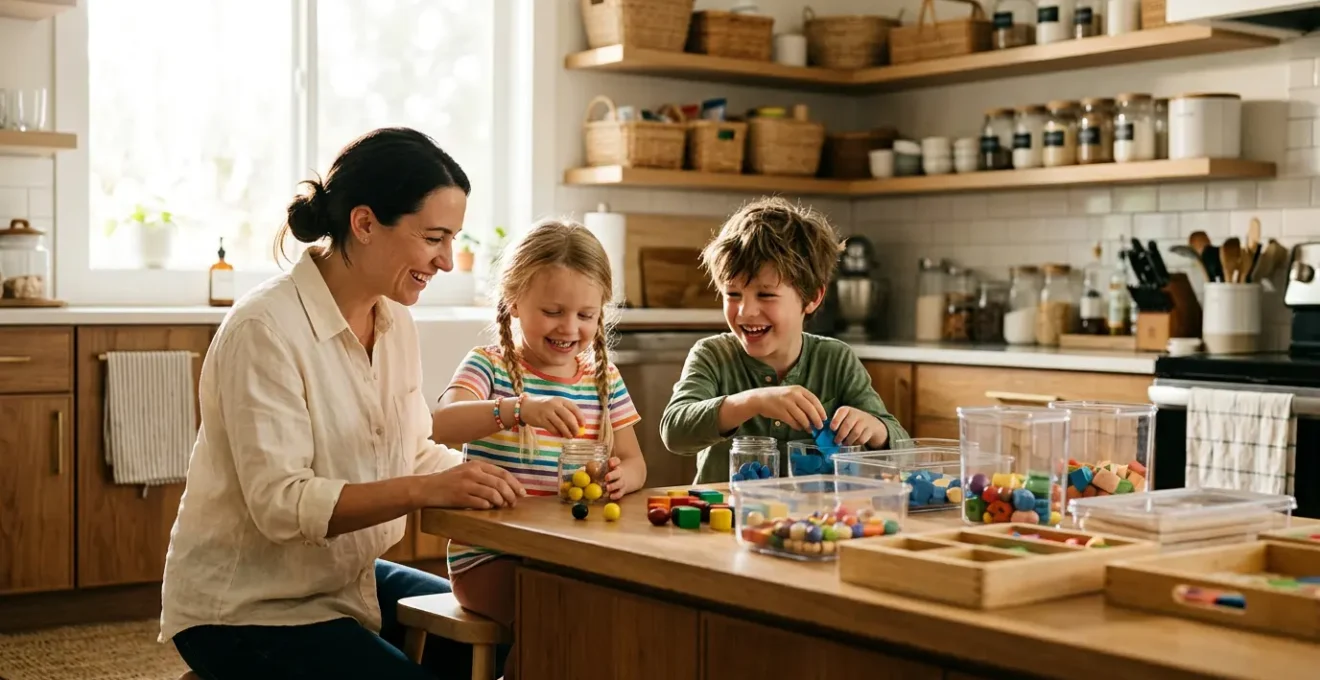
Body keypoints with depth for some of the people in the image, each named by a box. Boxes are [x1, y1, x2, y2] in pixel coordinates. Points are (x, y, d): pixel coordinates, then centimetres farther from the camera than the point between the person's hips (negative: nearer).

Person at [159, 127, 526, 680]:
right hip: (244, 612, -8)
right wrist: (427, 490, -36)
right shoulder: (266, 329, -22)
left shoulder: (395, 321, 3)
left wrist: (484, 478, -13)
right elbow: (279, 502, -27)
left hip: (352, 582, 8)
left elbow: (414, 454, 6)